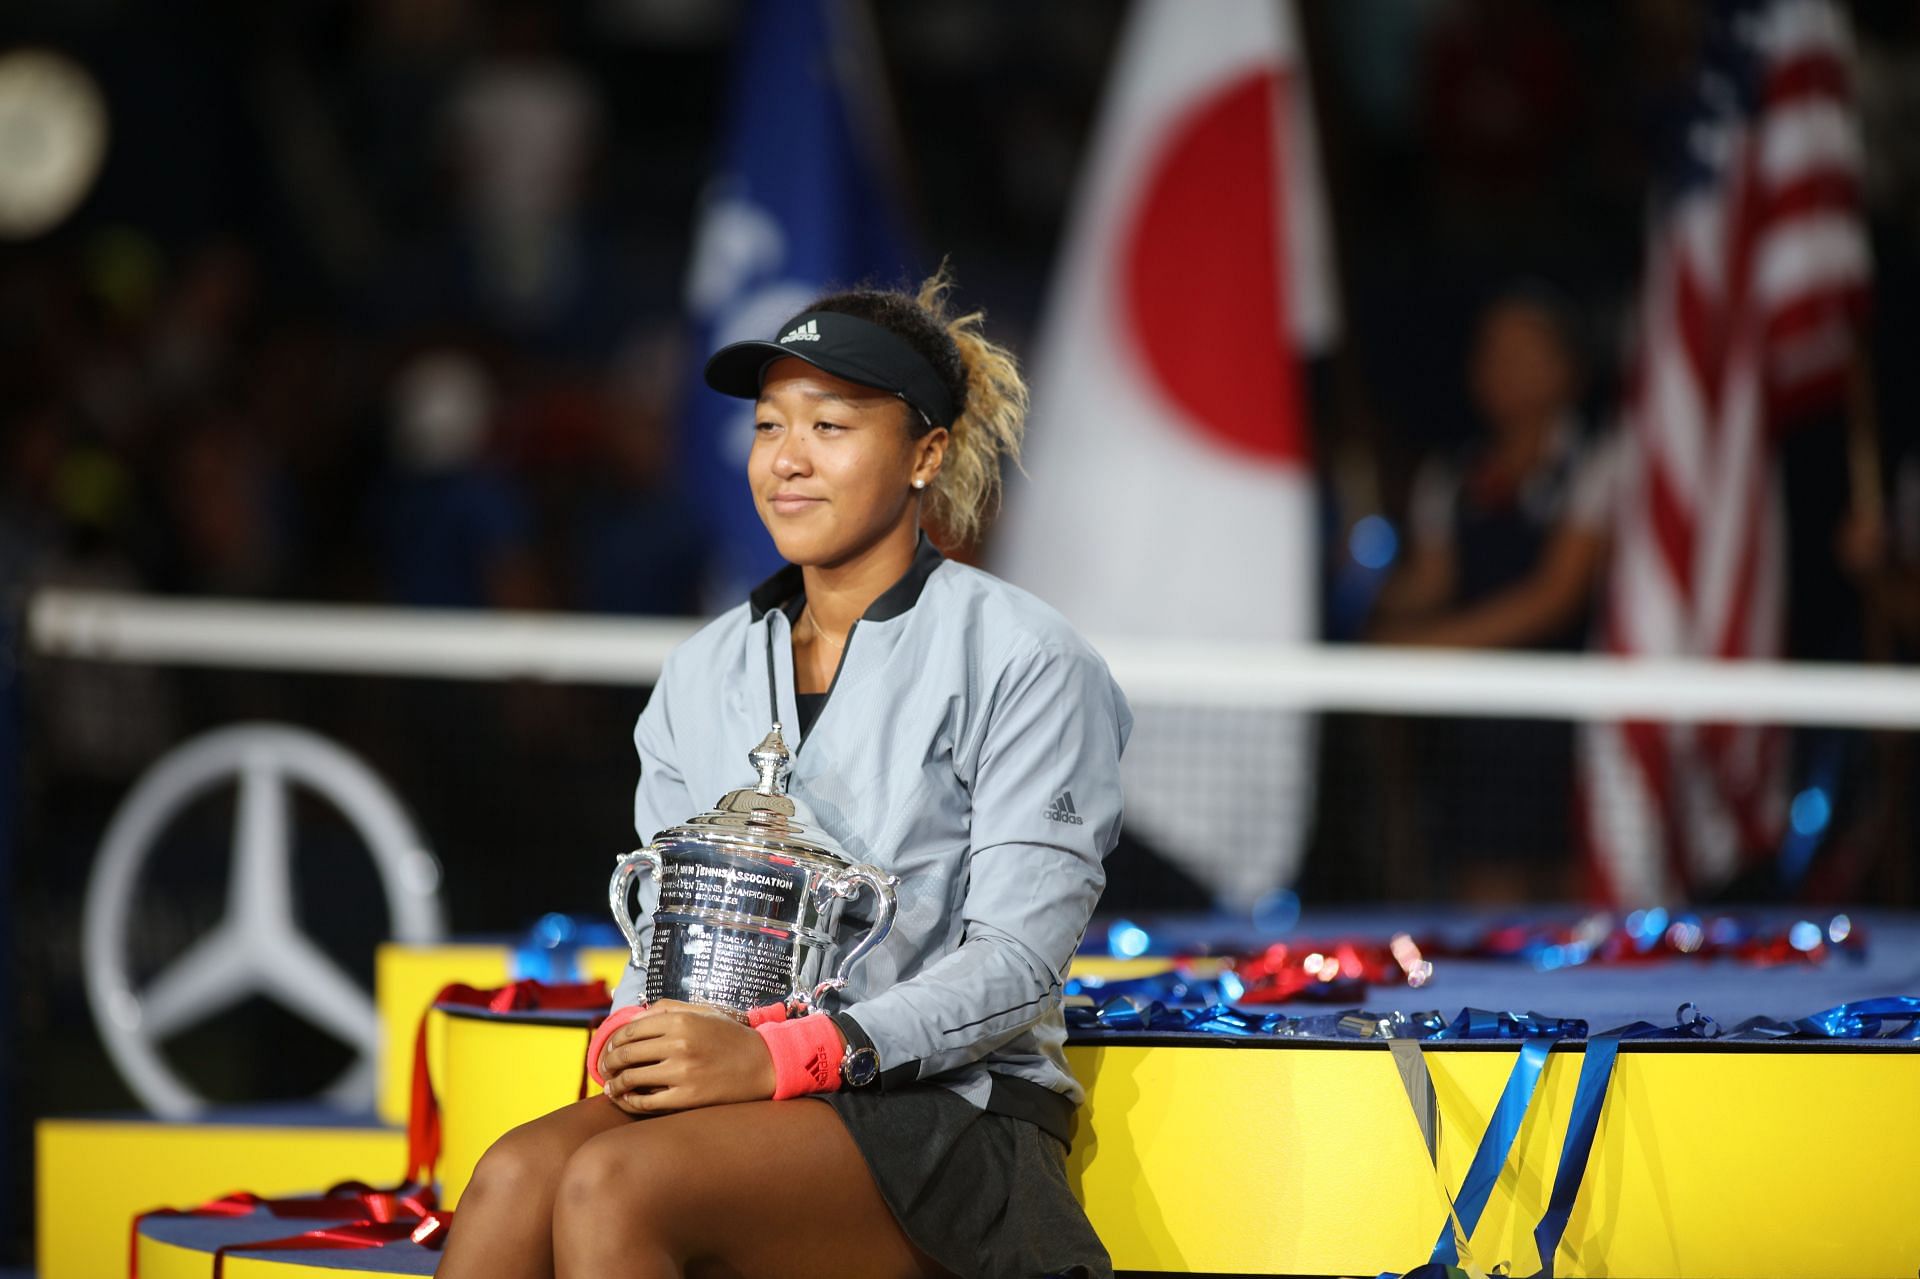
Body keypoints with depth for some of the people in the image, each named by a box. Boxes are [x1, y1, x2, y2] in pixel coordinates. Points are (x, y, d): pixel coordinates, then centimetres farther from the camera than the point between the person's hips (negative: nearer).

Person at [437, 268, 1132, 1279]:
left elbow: (1018, 962, -10)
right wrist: (632, 1035, -6)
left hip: (945, 1115, -5)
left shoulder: (1022, 660, -2)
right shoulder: (705, 674, 17)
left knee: (614, 1185, -32)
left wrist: (781, 1055, -22)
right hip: (748, 1101, 5)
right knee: (517, 1175, -27)